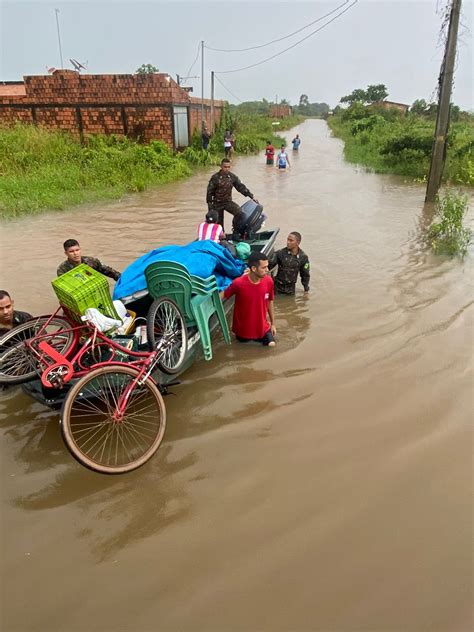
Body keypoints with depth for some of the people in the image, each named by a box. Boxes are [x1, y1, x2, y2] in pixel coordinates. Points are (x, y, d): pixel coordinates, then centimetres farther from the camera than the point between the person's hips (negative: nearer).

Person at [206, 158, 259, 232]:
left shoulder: (232, 176, 0)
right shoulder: (215, 177, -10)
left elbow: (241, 187, 2)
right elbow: (209, 192, -6)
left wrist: (251, 196, -4)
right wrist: (210, 206, -9)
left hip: (228, 201, 2)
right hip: (217, 203, -2)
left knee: (240, 213, -22)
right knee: (218, 222, 2)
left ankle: (236, 231, -5)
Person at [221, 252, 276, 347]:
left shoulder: (268, 281, -16)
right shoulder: (238, 283, -28)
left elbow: (270, 302, 0)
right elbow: (223, 294, -10)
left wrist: (273, 323, 7)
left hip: (262, 326, 2)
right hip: (243, 328, -2)